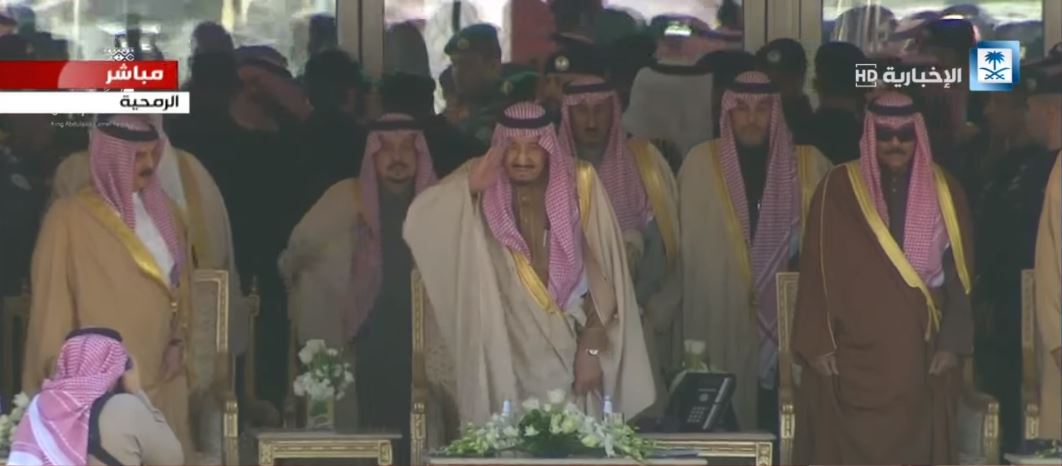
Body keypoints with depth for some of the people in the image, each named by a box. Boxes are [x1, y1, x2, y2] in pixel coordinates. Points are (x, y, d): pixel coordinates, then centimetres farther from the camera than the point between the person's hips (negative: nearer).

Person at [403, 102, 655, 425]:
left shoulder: (577, 186, -1)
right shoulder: (483, 195, 1)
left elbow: (602, 275, -2)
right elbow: (417, 225, -12)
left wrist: (592, 348, -7)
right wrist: (468, 189, -22)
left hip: (570, 349, 0)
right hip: (506, 353, 0)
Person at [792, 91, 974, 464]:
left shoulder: (944, 193, 6)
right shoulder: (839, 189, -1)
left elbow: (959, 274, 7)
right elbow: (817, 270, -1)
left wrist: (952, 342, -1)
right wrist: (818, 343, -7)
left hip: (920, 356, 2)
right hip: (853, 354, -2)